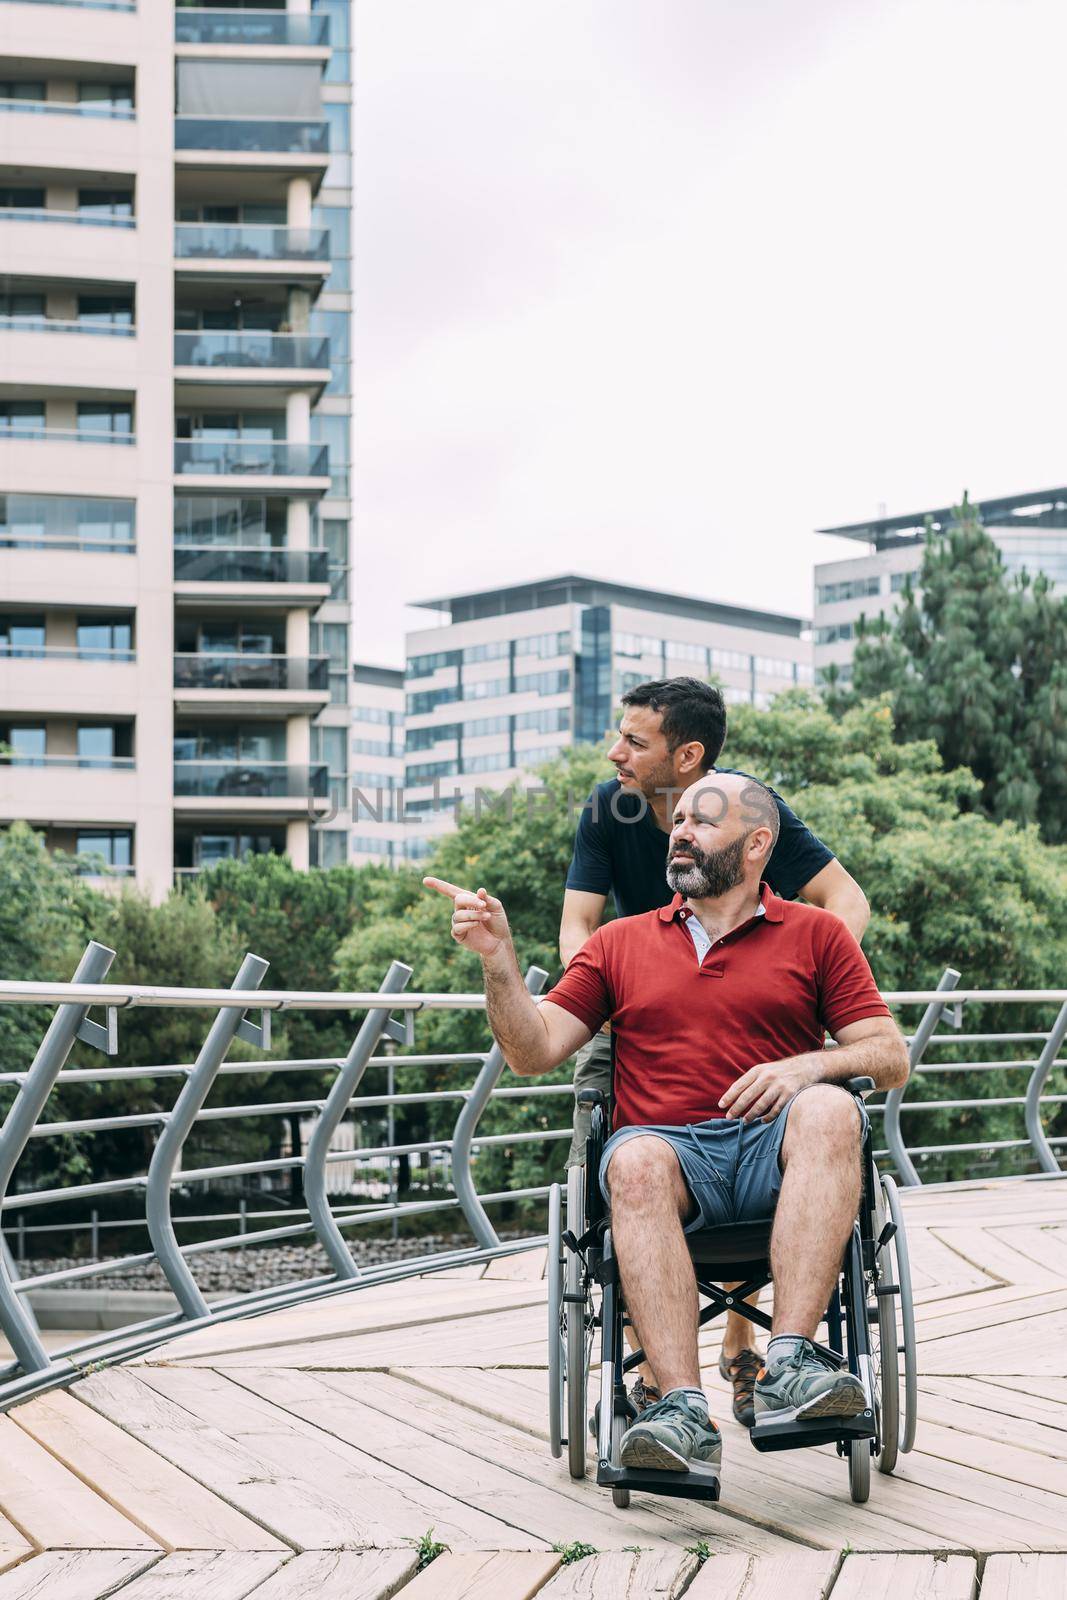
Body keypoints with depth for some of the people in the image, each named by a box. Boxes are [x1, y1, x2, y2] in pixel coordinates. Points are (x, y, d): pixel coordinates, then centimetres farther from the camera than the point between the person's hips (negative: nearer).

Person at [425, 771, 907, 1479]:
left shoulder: (816, 935, 17)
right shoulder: (619, 944, 21)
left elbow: (892, 1056, 9)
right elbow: (534, 1052, 13)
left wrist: (809, 1065, -11)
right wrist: (499, 958, -3)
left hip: (777, 1152, 0)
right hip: (671, 1149, 1)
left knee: (830, 1110, -34)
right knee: (635, 1159, -35)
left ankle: (791, 1363, -41)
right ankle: (684, 1409, -45)